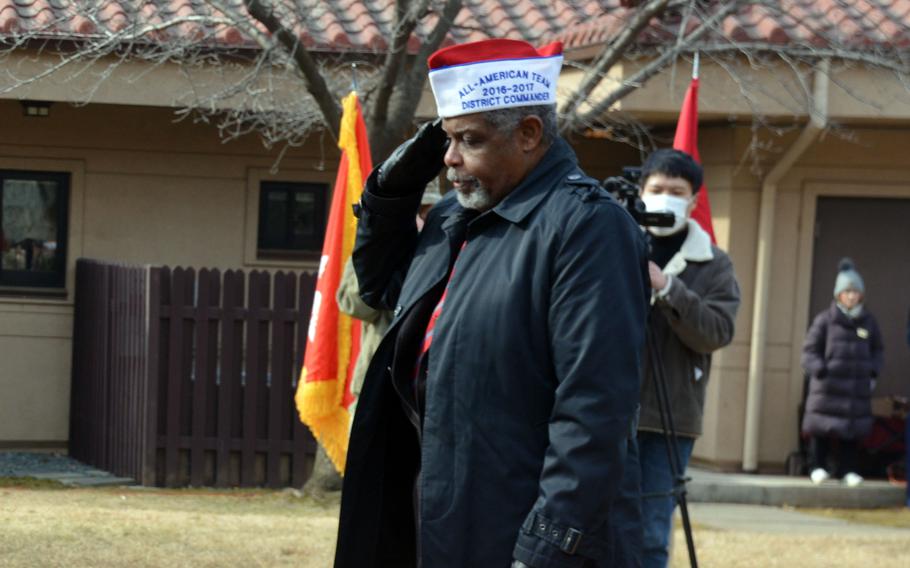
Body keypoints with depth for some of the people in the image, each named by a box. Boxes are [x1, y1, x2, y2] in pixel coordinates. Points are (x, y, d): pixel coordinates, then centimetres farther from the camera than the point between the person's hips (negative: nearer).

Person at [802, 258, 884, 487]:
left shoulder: (868, 321, 8)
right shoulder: (825, 320, -3)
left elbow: (876, 350, 20)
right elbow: (810, 349, -1)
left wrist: (873, 372, 6)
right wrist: (819, 370, -15)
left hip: (857, 386, 3)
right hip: (827, 387, -3)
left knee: (853, 429, 3)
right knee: (822, 427, -2)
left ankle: (847, 469, 12)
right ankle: (818, 466, 10)